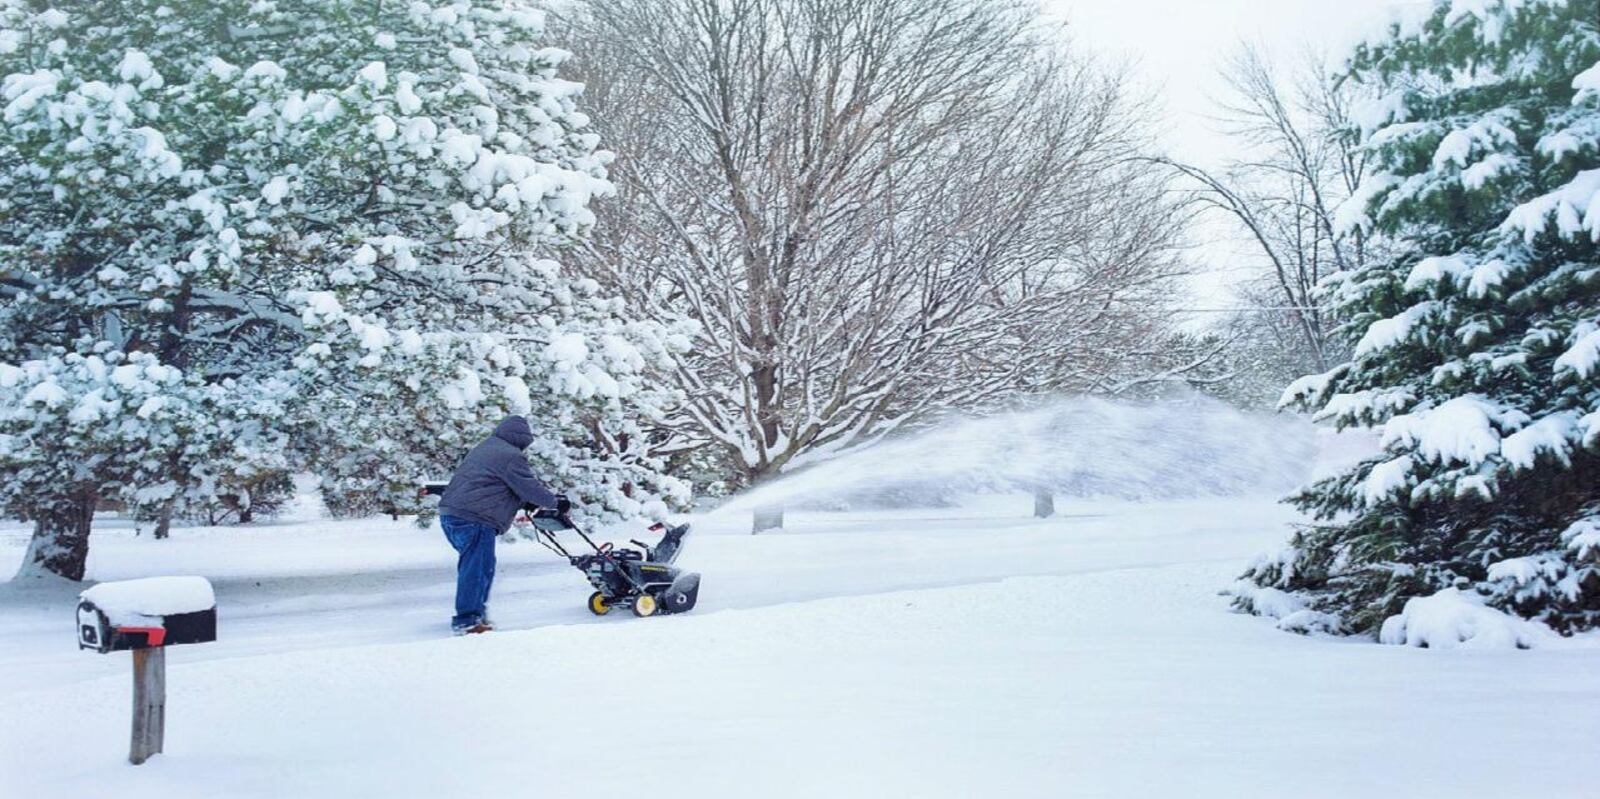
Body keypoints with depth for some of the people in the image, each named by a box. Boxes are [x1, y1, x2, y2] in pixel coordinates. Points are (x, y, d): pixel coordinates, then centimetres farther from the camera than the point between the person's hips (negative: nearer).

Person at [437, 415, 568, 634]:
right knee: (477, 568, -7)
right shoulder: (512, 456, -8)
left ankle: (477, 611, 25)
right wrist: (556, 502, 6)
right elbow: (529, 487, -7)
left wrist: (526, 502, 27)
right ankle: (466, 621, -7)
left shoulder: (484, 449, 24)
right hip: (474, 519, -10)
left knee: (474, 566, 19)